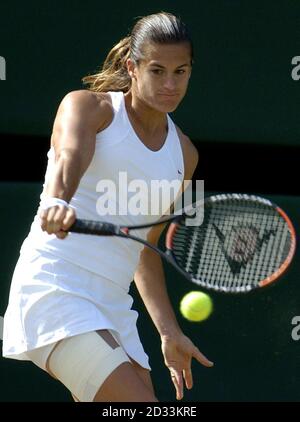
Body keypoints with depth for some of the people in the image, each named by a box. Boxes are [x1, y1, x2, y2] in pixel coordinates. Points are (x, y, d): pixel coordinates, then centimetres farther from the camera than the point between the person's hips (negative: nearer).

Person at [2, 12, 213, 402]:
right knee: (141, 406, -24)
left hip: (113, 308, 7)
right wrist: (57, 202, -45)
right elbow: (69, 159, -23)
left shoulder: (183, 154, 16)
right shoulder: (88, 106, 0)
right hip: (53, 286, -7)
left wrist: (169, 332, 15)